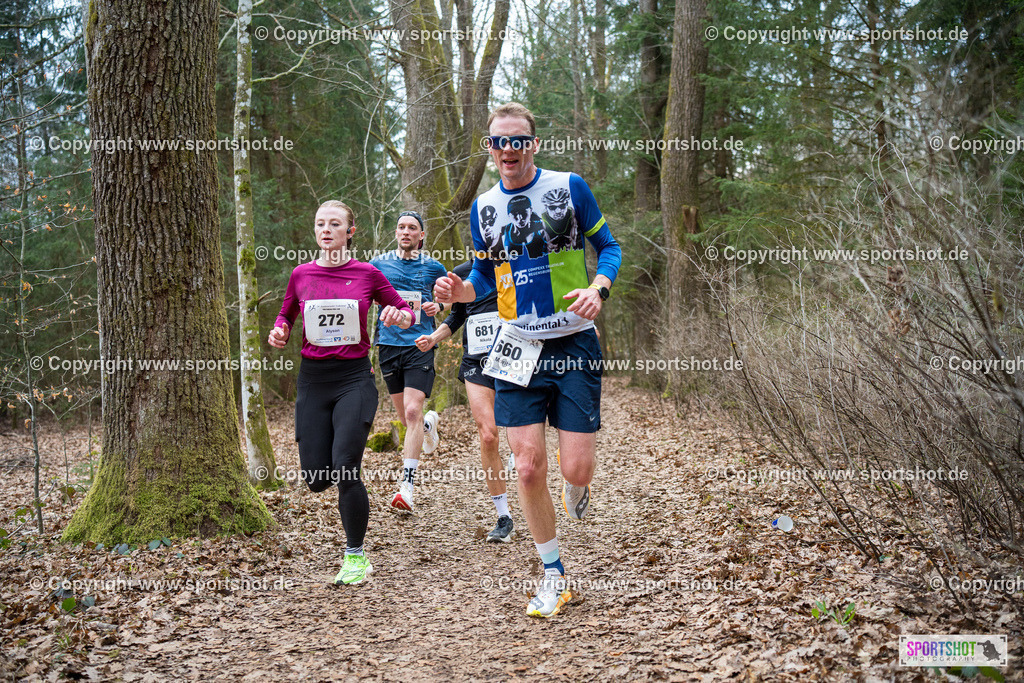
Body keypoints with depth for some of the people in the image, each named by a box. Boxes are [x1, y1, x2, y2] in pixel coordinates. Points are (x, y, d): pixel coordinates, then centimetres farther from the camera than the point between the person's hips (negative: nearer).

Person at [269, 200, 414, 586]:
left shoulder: (368, 274, 0)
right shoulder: (301, 275, 5)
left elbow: (405, 311, 10)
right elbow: (285, 316, 19)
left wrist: (400, 316, -13)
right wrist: (279, 333, -3)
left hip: (354, 377, -2)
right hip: (313, 380, 3)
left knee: (345, 471, -15)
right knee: (317, 480, -2)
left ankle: (356, 556, 4)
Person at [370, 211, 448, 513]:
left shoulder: (433, 267, 5)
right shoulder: (379, 264, 7)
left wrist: (438, 306, -1)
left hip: (420, 346, -2)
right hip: (388, 344, 2)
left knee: (412, 411, -16)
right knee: (405, 417, 10)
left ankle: (407, 486, -16)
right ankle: (429, 423, 48)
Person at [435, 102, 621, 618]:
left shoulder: (569, 187, -5)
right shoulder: (483, 207, 5)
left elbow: (608, 247, 3)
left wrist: (597, 289, -17)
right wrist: (459, 290, -8)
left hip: (574, 343, -2)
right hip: (519, 347, 3)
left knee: (575, 467, -6)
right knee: (528, 467, -3)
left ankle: (575, 488, 35)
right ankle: (553, 575, 16)